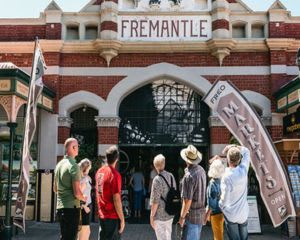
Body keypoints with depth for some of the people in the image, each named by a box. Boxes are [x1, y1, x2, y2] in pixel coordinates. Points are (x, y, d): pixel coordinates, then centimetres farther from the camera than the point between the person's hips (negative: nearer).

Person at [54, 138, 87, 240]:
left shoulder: (59, 164, 10)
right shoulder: (73, 166, -16)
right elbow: (77, 193, -19)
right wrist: (83, 198, -1)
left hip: (60, 206, 8)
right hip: (71, 207, -8)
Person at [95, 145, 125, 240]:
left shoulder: (99, 171, 4)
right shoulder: (115, 174, -19)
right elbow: (116, 199, -20)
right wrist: (122, 219, -13)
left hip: (101, 214, 7)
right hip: (112, 216, -7)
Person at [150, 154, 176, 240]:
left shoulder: (157, 180, -20)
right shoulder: (171, 176, 0)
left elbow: (155, 201, -19)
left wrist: (152, 217, -10)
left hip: (160, 215, -7)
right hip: (170, 214, 7)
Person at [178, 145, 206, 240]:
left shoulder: (188, 176, -25)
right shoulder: (201, 170, -1)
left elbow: (187, 200, -22)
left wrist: (182, 217, -12)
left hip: (192, 214, -8)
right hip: (201, 212, 8)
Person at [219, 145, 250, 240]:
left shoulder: (227, 177, -29)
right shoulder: (244, 169, -16)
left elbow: (224, 199, -19)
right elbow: (246, 151, 4)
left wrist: (220, 205, 2)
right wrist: (234, 147, -7)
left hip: (231, 214, -4)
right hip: (243, 213, 4)